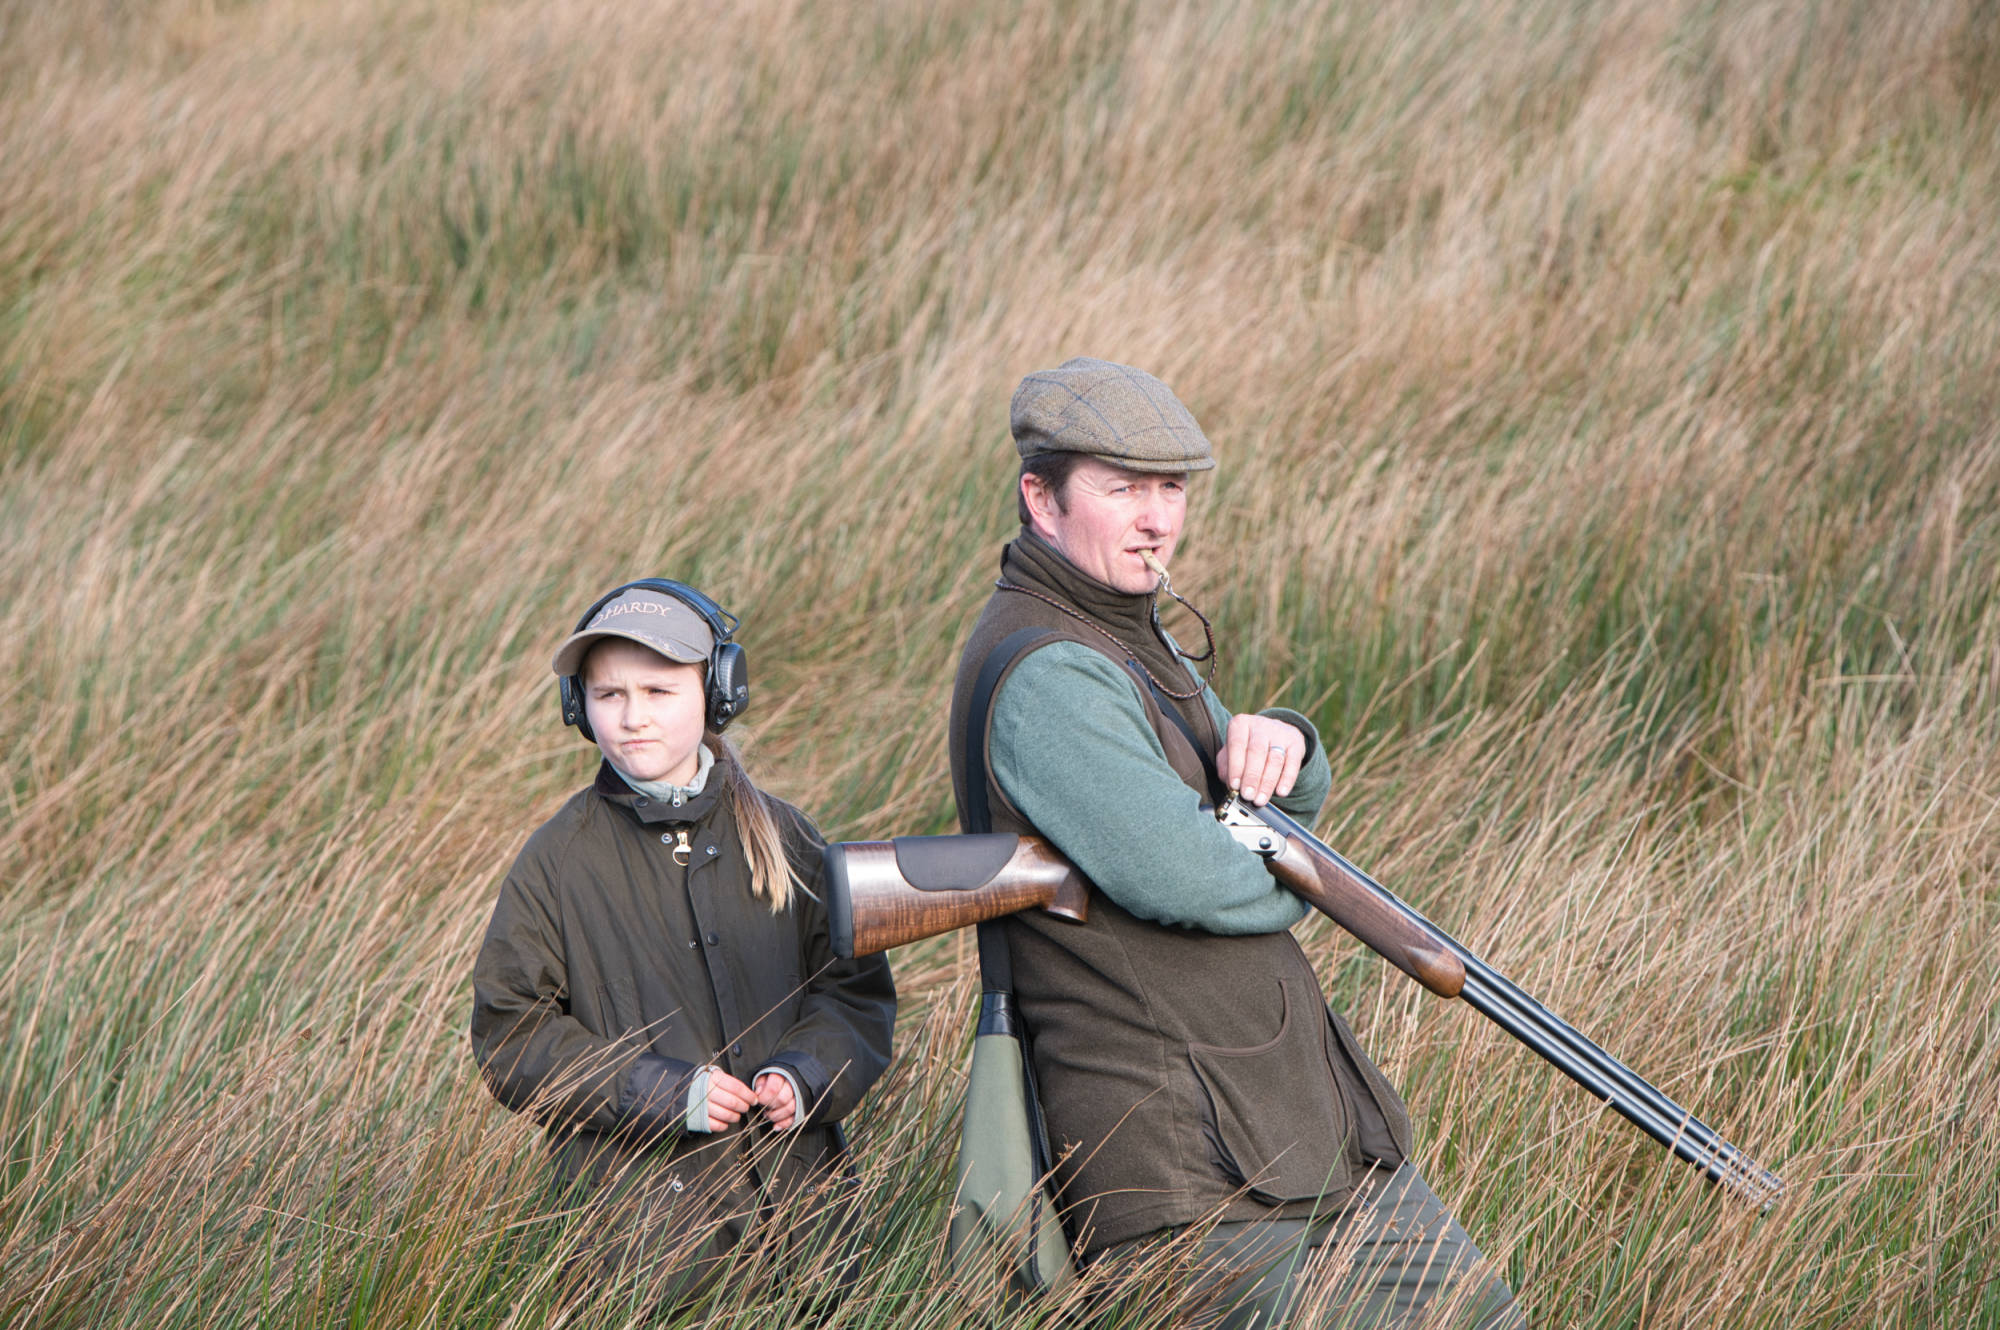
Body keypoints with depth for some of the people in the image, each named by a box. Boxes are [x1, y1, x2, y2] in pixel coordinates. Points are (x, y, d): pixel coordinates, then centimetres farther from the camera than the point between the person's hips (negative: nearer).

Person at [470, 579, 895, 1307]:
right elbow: (511, 1036, -2)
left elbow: (856, 988, 12)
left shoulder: (782, 838, 7)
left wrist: (804, 1074, -9)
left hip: (801, 1190, 2)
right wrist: (666, 1090, -13)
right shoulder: (557, 861, 0)